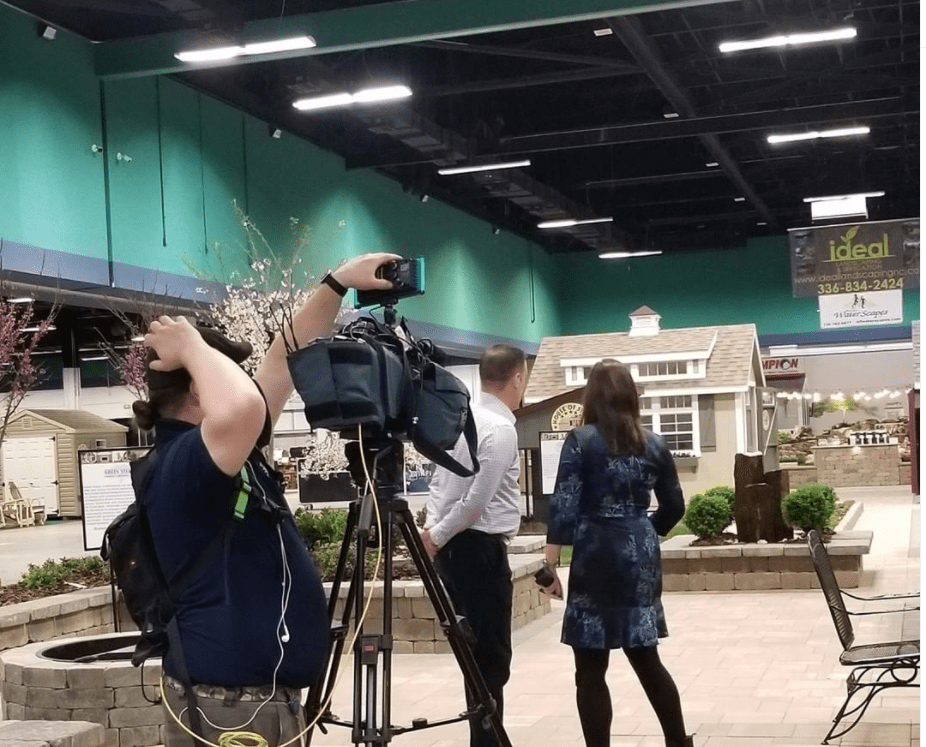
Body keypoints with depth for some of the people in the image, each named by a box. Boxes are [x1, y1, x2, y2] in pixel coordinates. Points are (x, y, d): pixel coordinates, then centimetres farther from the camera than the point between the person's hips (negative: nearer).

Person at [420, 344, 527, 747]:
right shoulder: (500, 429, -15)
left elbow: (440, 482, 13)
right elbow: (477, 499, -19)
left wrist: (433, 530, 5)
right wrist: (438, 536, -8)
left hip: (454, 546, 9)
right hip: (480, 548, -9)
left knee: (478, 652, 14)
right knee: (491, 657, -4)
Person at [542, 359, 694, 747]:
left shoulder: (581, 440, -5)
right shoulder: (654, 444, 7)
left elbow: (563, 507, -10)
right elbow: (674, 507, 14)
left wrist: (550, 564, -7)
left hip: (596, 558, -5)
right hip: (642, 557, 5)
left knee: (590, 670, 2)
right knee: (646, 658, 18)